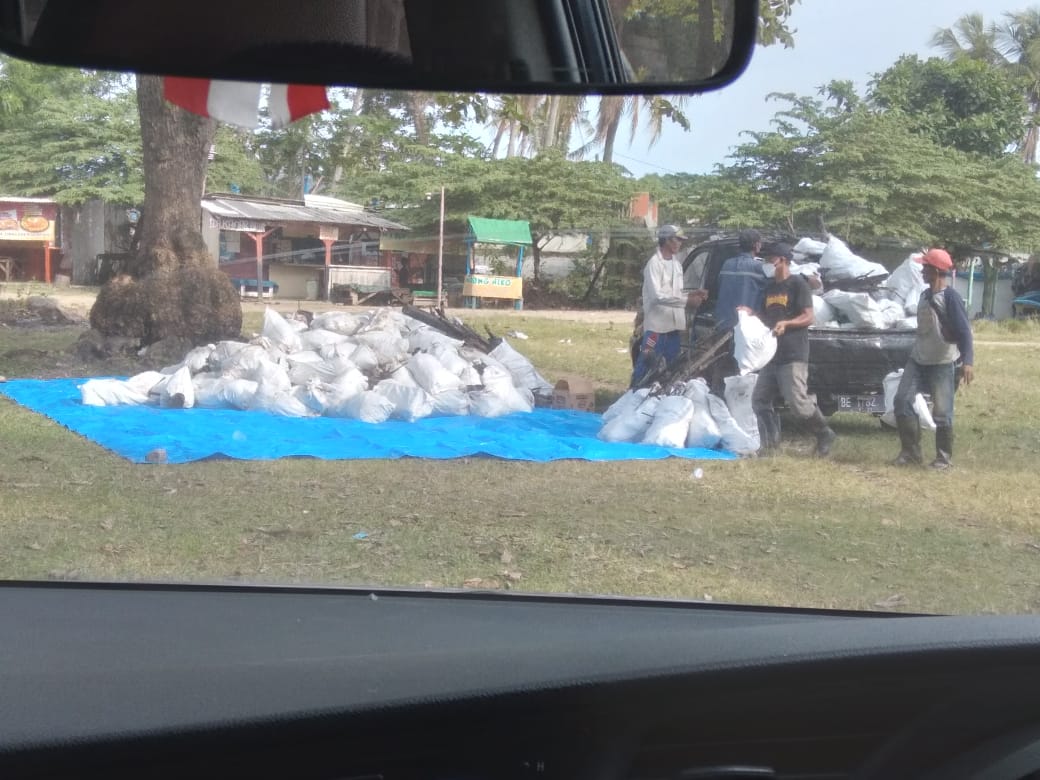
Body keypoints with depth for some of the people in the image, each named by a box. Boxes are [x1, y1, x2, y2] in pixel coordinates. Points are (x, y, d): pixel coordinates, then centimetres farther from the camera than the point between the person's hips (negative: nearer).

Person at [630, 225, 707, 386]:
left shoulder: (676, 263, 14)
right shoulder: (654, 263, -13)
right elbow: (657, 296, -21)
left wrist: (692, 294, 0)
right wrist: (686, 300, -23)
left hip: (675, 324, 8)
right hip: (657, 325, -8)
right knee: (646, 363, -6)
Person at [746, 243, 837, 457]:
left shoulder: (798, 284, -5)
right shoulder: (770, 287, 18)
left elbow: (808, 317, -11)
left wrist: (786, 323, -26)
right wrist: (751, 313, 4)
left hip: (793, 356, -8)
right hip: (772, 354, 8)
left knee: (797, 402, -14)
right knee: (760, 400, 4)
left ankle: (825, 435, 6)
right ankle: (770, 445, 10)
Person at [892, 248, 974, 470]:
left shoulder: (951, 297, -14)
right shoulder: (925, 295, 11)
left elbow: (964, 331, -21)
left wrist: (968, 362, -32)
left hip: (942, 363, -8)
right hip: (917, 360, 8)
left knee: (942, 412, -3)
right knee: (903, 401, 1)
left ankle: (944, 457, 11)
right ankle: (911, 452, 10)